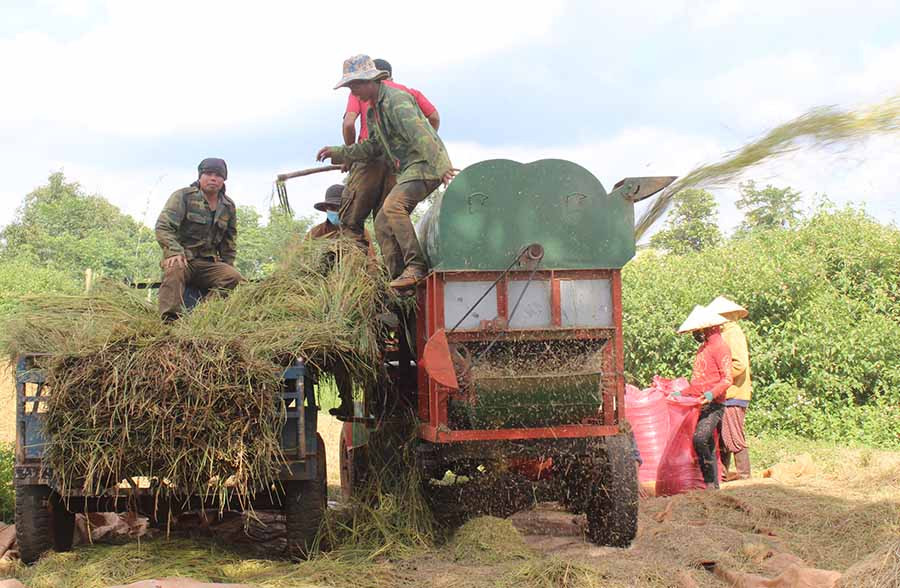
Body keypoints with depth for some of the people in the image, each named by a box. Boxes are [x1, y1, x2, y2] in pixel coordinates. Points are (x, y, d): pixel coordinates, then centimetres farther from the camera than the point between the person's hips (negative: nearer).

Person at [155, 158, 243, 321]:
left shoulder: (228, 206, 15)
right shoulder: (183, 196, -1)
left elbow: (229, 240, 26)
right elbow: (163, 227, -11)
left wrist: (227, 267, 15)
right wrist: (174, 251, -26)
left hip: (209, 263, 4)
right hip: (181, 258, -4)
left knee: (235, 279, -24)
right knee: (175, 271, -39)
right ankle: (170, 319, -47)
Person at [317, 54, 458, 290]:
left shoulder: (395, 99, -12)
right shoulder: (373, 110, 19)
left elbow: (420, 135, -23)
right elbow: (373, 147, 25)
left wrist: (441, 166, -31)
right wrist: (338, 153, 19)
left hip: (425, 164, -10)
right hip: (409, 170, 10)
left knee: (393, 206, -29)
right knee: (382, 223, 3)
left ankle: (416, 266, -30)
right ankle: (400, 278, 3)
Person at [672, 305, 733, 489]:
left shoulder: (720, 348, -7)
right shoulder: (702, 348, 22)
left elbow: (727, 379, -16)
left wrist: (712, 393, -30)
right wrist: (682, 394, 28)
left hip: (712, 405, -9)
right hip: (697, 405, 9)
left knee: (700, 438, -24)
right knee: (708, 446, 7)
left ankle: (711, 481, -17)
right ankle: (712, 483, 9)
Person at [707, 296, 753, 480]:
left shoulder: (734, 335, -11)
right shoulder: (727, 334, 19)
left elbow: (740, 364, -21)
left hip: (733, 395, -10)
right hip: (727, 395, 10)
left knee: (734, 435, -7)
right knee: (722, 435, 11)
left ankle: (743, 473, -2)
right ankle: (722, 471, 15)